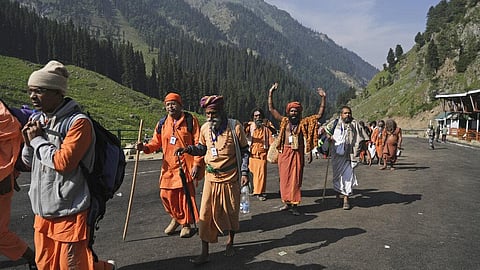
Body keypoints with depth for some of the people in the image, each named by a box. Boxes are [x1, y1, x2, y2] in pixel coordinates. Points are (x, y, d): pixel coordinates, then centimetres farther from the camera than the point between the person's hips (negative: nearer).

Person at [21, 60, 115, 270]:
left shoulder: (78, 122, -15)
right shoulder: (37, 119, 8)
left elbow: (63, 162, -22)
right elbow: (29, 162, 16)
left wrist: (38, 140, -10)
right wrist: (28, 142, -3)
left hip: (69, 212, -8)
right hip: (43, 210, 8)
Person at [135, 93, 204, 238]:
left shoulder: (190, 120, -4)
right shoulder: (162, 124, 9)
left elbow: (198, 143, -6)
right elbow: (156, 143, 10)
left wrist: (197, 164, -11)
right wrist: (145, 147, -11)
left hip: (186, 165, -4)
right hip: (168, 166, 4)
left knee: (186, 194, 1)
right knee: (166, 194, 5)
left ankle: (186, 224, 23)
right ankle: (176, 218, 33)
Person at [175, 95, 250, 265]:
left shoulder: (235, 127, -11)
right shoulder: (205, 128, -1)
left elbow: (244, 150, -2)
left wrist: (244, 172, -9)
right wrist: (188, 149, -7)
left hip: (231, 178, -2)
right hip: (211, 178, 2)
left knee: (232, 212, 14)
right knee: (206, 215, 0)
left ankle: (230, 242, 38)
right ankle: (204, 253, 10)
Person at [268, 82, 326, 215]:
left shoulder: (304, 123, 4)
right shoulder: (284, 121, 7)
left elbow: (319, 115, 3)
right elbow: (271, 109, 9)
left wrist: (323, 98, -1)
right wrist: (270, 93, 5)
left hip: (297, 153, -1)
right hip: (284, 153, 2)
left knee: (296, 179, -1)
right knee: (284, 178, 6)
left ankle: (294, 204, 4)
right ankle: (287, 202, 18)